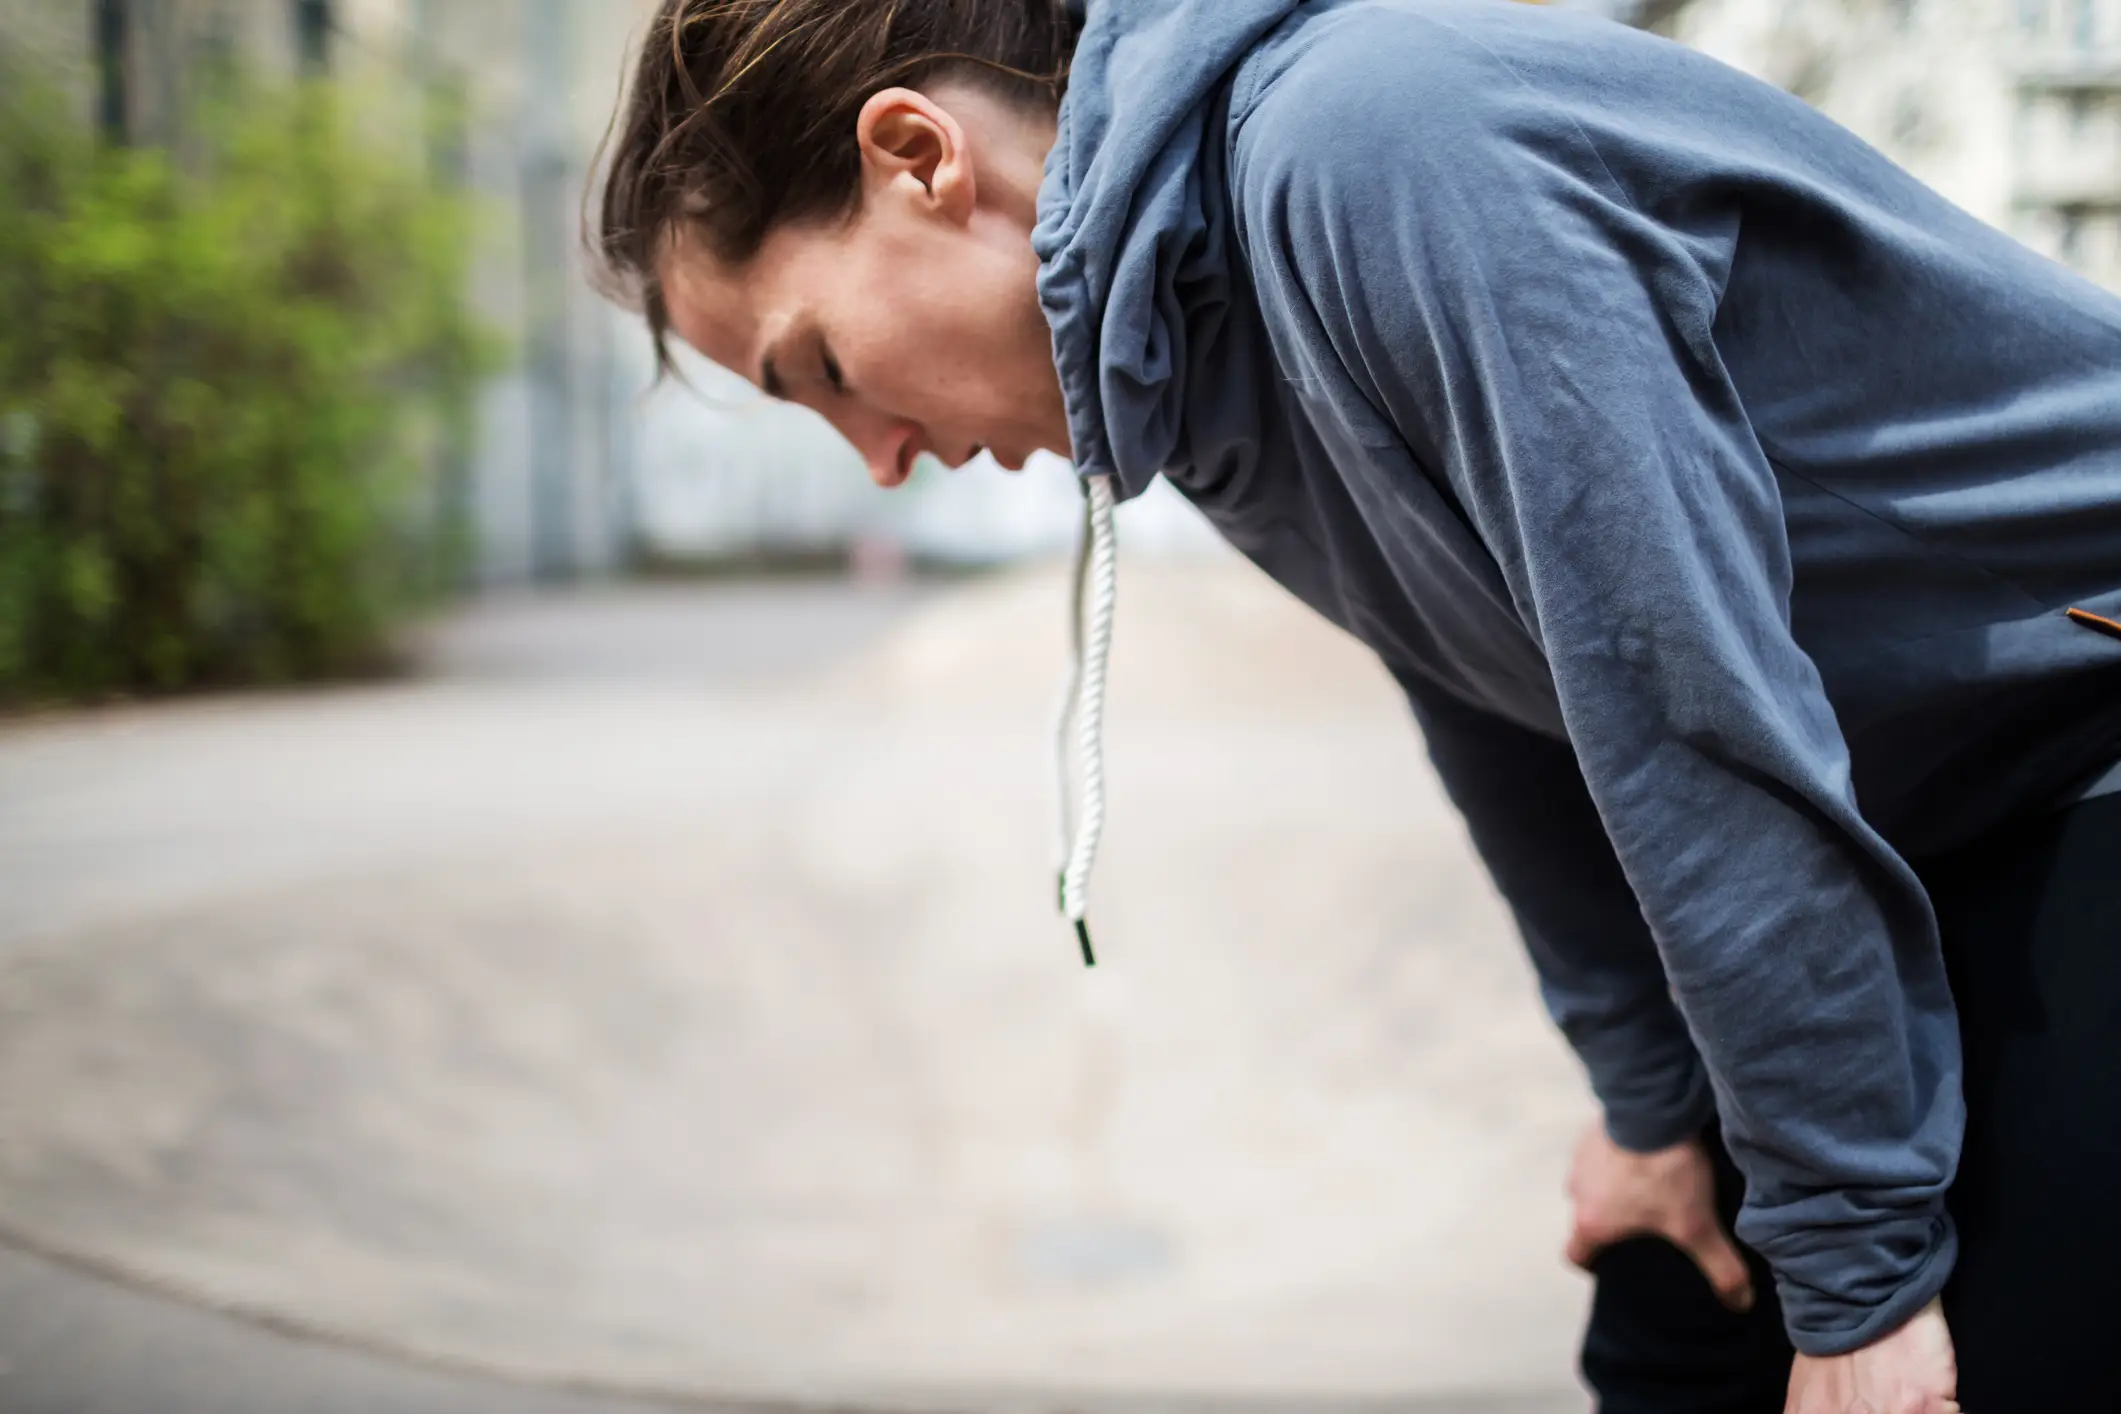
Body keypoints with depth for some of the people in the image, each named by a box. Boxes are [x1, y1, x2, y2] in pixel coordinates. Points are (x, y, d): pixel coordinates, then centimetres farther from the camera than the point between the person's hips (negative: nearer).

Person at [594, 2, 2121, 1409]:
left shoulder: (1371, 150, -29)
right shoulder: (1193, 355, -1)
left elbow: (1694, 714, -29)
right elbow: (1496, 706, 9)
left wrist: (1860, 1264, -22)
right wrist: (1649, 1098, 12)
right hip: (1903, 809, 8)